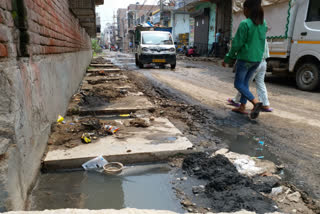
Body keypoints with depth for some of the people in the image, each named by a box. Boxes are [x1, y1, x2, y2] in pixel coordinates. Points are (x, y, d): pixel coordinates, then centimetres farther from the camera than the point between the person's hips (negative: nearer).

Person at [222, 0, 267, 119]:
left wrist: (228, 59, -3)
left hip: (245, 58, -7)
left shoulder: (245, 24, -15)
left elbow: (237, 44, -13)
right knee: (245, 82, 18)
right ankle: (242, 107, 21)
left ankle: (256, 102, -14)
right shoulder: (263, 24, 8)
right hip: (257, 59, 7)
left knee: (238, 84, 4)